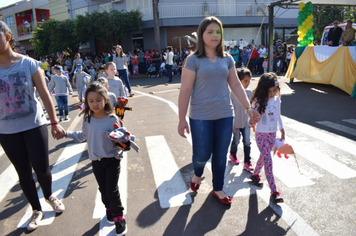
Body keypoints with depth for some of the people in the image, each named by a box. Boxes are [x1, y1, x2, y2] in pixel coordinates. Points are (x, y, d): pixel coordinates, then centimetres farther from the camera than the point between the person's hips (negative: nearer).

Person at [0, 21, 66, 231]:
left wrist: (55, 123, -11)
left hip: (34, 125, -2)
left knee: (42, 169, 2)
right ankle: (36, 210, 32)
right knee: (24, 173, 11)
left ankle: (49, 195, 36)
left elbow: (45, 94, -8)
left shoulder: (29, 63, -7)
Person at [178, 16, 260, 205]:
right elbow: (185, 90, -8)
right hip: (201, 117, -4)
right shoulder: (193, 60, -7)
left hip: (225, 115, 4)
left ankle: (218, 189, 34)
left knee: (221, 155, 13)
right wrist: (182, 119, -10)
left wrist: (248, 108, 6)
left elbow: (236, 85, 11)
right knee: (202, 155, 3)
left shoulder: (227, 59, 6)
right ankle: (197, 174, 40)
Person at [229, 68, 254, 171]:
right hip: (237, 123, -3)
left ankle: (247, 162, 11)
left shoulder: (249, 92, 0)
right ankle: (232, 154, 40)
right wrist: (232, 123, -11)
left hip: (246, 122, 3)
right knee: (236, 141, 13)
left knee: (247, 142, 2)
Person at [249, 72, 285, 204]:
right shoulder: (258, 101, -14)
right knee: (268, 161, -10)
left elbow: (278, 117, 15)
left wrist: (282, 131, 18)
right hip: (261, 135, -5)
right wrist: (252, 121, -36)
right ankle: (274, 191, -8)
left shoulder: (277, 100, 2)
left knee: (264, 157, 18)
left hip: (272, 134, 5)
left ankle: (255, 174, 44)